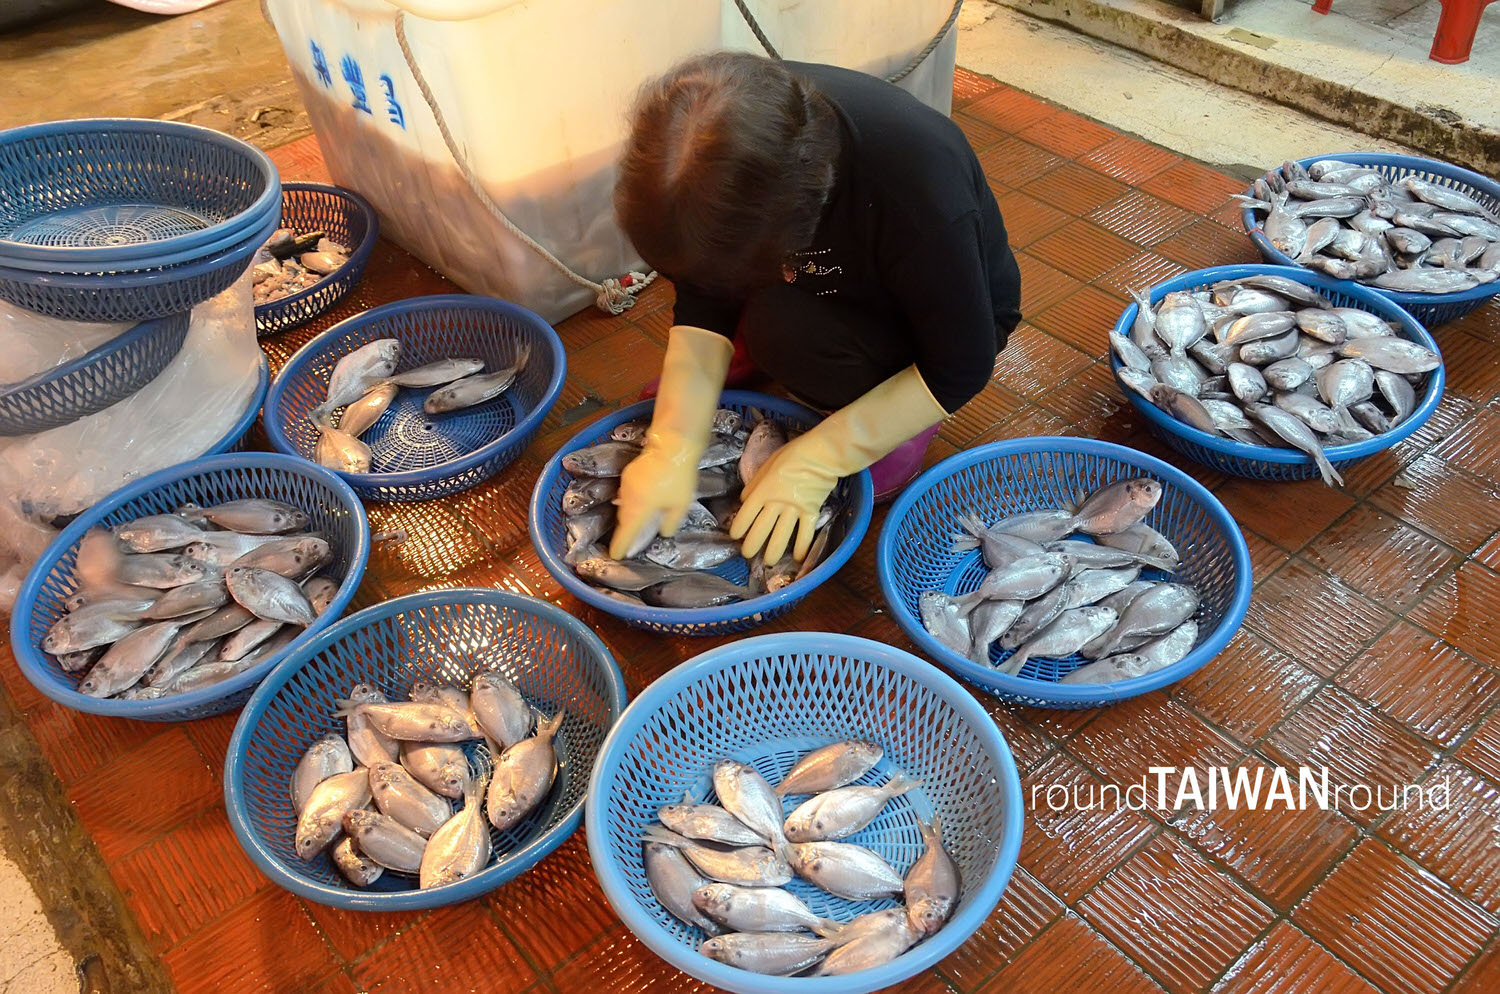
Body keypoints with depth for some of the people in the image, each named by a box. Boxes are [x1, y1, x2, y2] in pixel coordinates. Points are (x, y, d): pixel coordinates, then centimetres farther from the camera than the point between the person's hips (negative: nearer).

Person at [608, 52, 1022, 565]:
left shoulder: (919, 187, -40)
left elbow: (961, 368, -28)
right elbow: (704, 303, -16)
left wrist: (816, 461, -29)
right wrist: (673, 449, -25)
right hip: (827, 278, 5)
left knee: (783, 326, -32)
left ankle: (900, 422, -5)